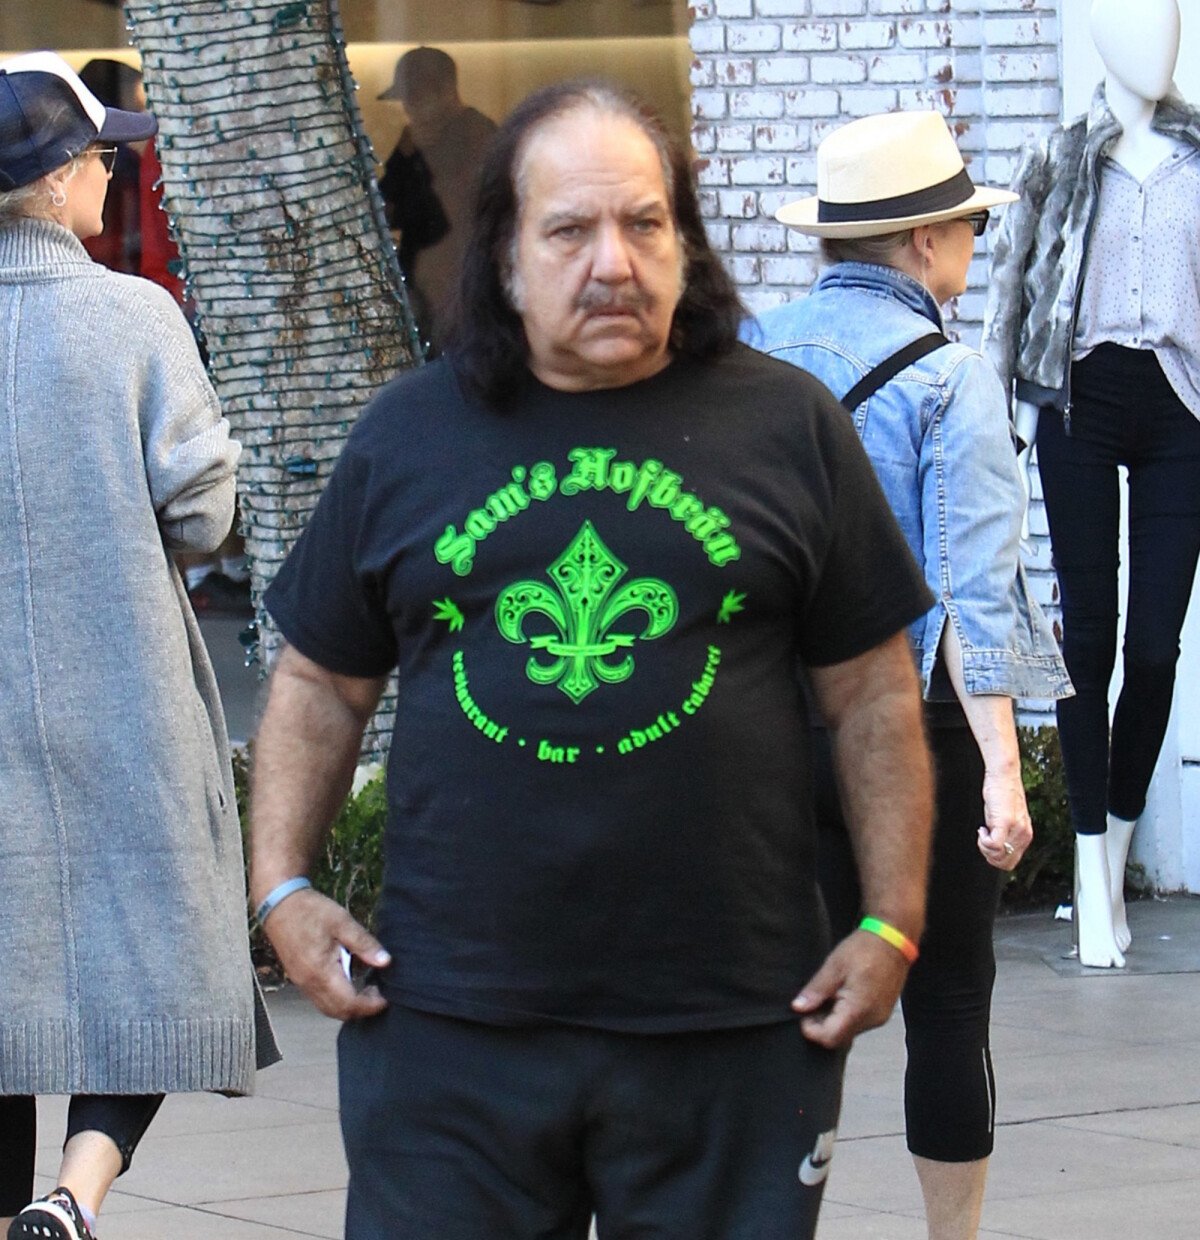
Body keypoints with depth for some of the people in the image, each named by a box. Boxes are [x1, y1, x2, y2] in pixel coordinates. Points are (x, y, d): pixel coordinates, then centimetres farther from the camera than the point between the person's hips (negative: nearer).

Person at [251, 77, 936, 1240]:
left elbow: (872, 697, 7)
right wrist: (281, 886, 3)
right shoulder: (407, 437, 9)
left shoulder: (785, 426, 5)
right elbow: (319, 685, 15)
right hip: (450, 1019, 1)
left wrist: (892, 925, 1)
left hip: (731, 1028, 0)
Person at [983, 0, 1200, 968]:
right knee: (1088, 637, -3)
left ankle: (1116, 859, 11)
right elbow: (1012, 281, 10)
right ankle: (1093, 881, -2)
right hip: (1083, 400, 0)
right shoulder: (1061, 161, 8)